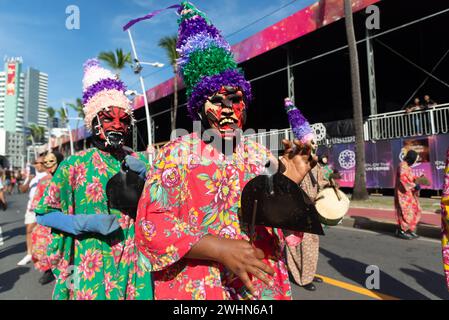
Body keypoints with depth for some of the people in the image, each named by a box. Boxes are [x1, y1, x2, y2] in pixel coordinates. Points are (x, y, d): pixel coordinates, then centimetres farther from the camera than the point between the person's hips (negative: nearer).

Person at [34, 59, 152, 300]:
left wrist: (145, 179, -11)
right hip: (90, 268, -2)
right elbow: (44, 213, 0)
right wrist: (85, 223, -16)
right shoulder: (74, 164, -6)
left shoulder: (138, 162, 2)